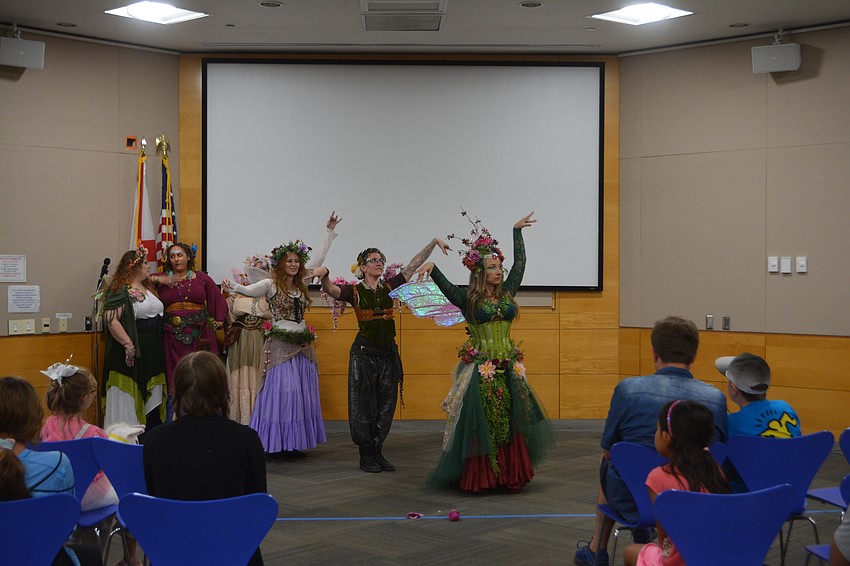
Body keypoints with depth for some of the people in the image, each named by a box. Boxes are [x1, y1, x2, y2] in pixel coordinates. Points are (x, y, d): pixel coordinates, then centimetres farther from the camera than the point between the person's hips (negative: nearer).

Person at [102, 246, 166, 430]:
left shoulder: (148, 287, 16)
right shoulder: (120, 290, -12)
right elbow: (111, 320, -21)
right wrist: (128, 344, -26)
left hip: (153, 351, 9)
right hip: (133, 350, -9)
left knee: (152, 396, 12)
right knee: (128, 395, -4)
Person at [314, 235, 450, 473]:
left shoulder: (389, 287, 8)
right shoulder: (354, 291, -3)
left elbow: (414, 265, 7)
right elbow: (330, 290, -21)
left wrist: (434, 242, 2)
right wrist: (324, 275, -42)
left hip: (388, 352, 4)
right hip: (364, 353, -4)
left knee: (385, 405, 8)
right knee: (364, 405, 0)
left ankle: (377, 452, 18)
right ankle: (366, 456, 9)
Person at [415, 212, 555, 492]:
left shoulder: (507, 294, 10)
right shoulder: (468, 300, -2)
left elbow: (520, 262, 16)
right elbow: (444, 284, -15)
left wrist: (517, 231, 20)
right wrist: (431, 266, -33)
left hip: (508, 369, 4)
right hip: (481, 371, -4)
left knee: (511, 424, 4)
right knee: (481, 425, -2)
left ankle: (511, 475, 11)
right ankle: (478, 478, 6)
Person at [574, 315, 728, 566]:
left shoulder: (628, 389, -15)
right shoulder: (716, 398, -9)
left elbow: (608, 451, -2)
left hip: (633, 502, -2)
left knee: (606, 464, 33)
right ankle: (644, 537, 47)